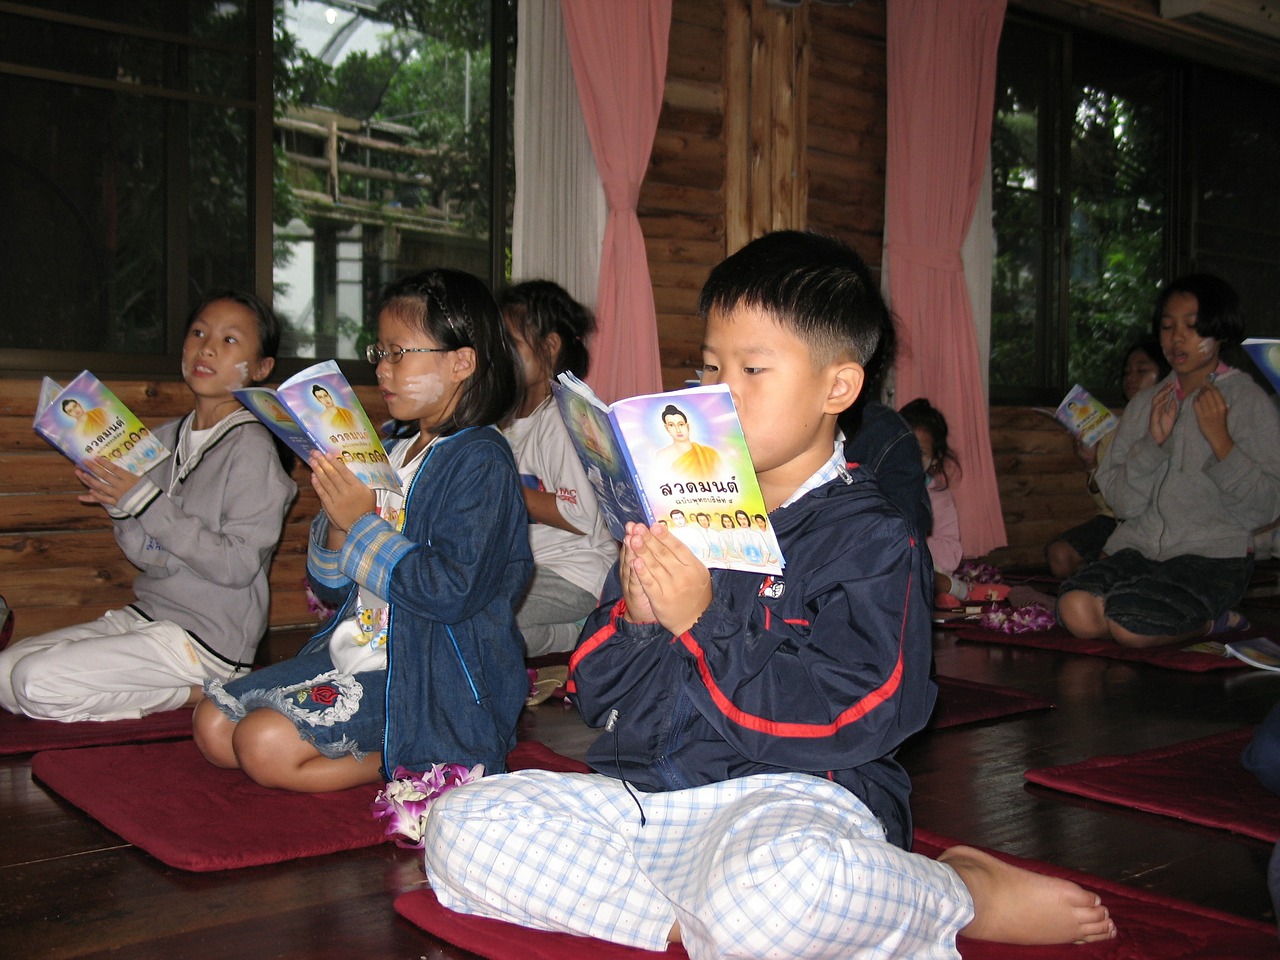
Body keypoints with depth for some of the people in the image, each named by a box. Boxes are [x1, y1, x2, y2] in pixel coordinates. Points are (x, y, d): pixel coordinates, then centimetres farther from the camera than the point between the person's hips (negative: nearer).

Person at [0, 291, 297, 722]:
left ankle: (199, 692, -6)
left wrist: (146, 501, -20)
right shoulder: (165, 438, 9)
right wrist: (119, 507, -10)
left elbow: (238, 565, -19)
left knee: (36, 683, -18)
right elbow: (148, 555, 10)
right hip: (145, 616, 8)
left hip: (208, 638, -8)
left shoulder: (251, 447, -12)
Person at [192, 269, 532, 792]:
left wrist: (362, 525, -18)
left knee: (264, 745, -21)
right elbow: (333, 589, 14)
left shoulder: (480, 462, -13)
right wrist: (336, 518, -7)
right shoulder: (390, 448, 12)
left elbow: (453, 591, -25)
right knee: (213, 723, 4)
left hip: (434, 681, -9)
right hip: (353, 651, 10)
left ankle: (406, 761, -3)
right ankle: (387, 744, 2)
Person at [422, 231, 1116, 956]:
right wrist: (635, 616, -8)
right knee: (462, 828, -15)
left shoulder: (870, 537, -2)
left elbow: (846, 719, -14)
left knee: (771, 889, -40)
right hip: (648, 790, 6)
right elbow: (596, 692, 14)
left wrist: (701, 625, -18)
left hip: (795, 794, -5)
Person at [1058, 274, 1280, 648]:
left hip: (1213, 556, -4)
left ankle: (1213, 621, 1)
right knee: (1077, 609, -26)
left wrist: (1220, 439, -15)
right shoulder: (1144, 404, 15)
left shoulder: (1248, 401, 2)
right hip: (1139, 548, 5)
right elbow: (1121, 502, 4)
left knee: (1128, 622, -30)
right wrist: (1153, 442, -8)